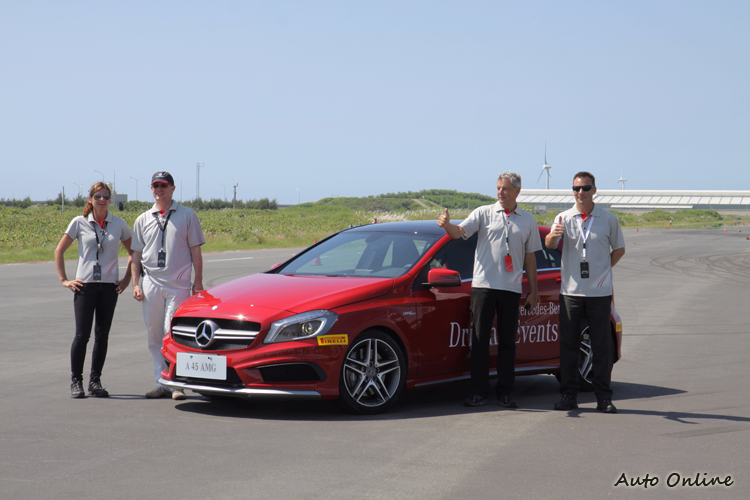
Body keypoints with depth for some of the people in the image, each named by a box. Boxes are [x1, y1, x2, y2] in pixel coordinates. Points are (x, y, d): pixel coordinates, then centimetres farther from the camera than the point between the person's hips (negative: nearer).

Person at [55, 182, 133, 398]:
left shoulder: (119, 224, 6)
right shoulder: (79, 223, 2)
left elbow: (134, 253, 17)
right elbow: (59, 251, 9)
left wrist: (127, 279, 9)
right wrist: (64, 280, 3)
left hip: (109, 286, 2)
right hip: (85, 284, -2)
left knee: (102, 336, 4)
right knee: (82, 335, -6)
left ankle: (95, 381, 13)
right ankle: (76, 381, 4)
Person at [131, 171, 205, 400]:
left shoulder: (187, 216, 4)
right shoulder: (143, 220, 13)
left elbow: (195, 252, 4)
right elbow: (136, 254, 14)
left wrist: (198, 282, -2)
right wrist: (135, 283, 4)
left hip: (178, 285, -4)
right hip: (151, 285, 4)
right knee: (154, 336, 4)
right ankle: (162, 383, 11)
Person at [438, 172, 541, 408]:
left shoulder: (528, 220, 12)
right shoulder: (484, 213, 5)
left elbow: (530, 257, 15)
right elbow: (460, 232, -8)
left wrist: (534, 290, 12)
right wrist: (447, 225, -31)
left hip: (511, 288, 2)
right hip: (483, 285, -1)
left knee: (508, 342, 4)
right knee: (480, 340, -2)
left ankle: (505, 392, 11)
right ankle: (478, 392, 2)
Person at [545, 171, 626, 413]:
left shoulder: (608, 219, 5)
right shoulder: (564, 218, 5)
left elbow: (619, 249, 14)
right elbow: (549, 245, -8)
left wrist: (604, 269, 2)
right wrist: (553, 236, -31)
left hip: (599, 292, -1)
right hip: (570, 291, 1)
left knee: (602, 345, 0)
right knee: (568, 343, 2)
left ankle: (603, 396, 6)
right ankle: (568, 394, 10)